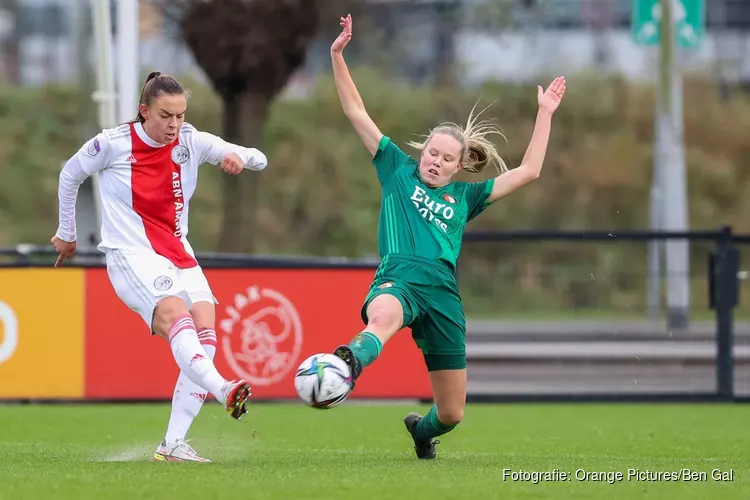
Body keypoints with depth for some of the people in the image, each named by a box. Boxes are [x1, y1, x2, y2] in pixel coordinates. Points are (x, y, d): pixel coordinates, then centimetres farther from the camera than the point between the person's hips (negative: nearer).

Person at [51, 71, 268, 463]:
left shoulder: (191, 142, 1)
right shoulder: (113, 143, -7)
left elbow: (259, 160, 0)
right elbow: (70, 175, 11)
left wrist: (240, 158, -24)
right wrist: (66, 233, 20)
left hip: (179, 255, 5)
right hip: (131, 257, -5)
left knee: (206, 335, -14)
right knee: (177, 317, -31)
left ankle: (173, 444, -12)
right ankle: (221, 389, -59)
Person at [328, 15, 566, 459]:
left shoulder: (464, 198, 21)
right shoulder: (398, 169, 18)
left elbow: (528, 172, 18)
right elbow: (356, 111, 16)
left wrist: (546, 113, 20)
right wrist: (338, 57, 10)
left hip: (444, 294, 3)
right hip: (399, 279, -3)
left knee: (451, 413, 8)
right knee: (384, 317, -45)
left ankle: (422, 430, 46)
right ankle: (346, 366, -80)